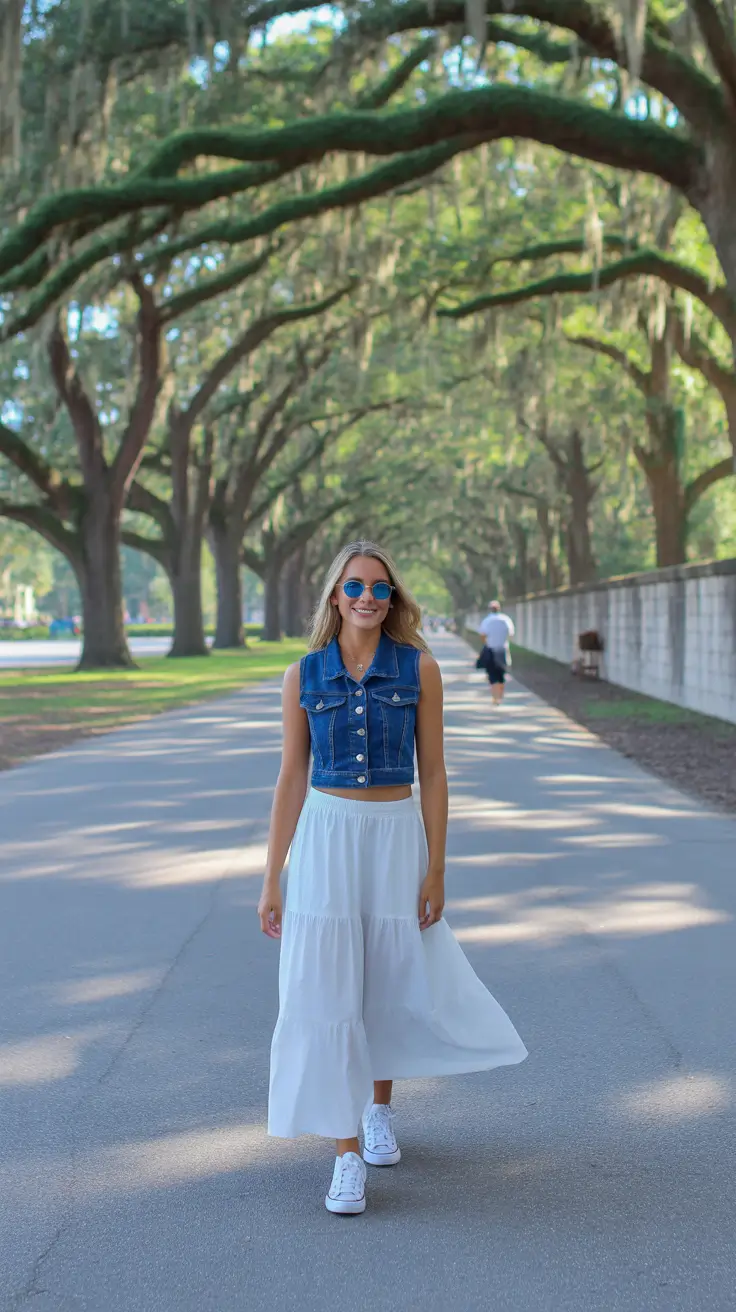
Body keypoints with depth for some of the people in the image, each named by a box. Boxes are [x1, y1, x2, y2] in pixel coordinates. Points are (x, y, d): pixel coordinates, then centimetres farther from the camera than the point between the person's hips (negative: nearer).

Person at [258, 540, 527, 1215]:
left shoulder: (419, 668, -2)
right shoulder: (305, 674, 0)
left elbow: (432, 772, -1)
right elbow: (292, 777, 4)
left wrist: (436, 868, -4)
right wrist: (272, 879, 2)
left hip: (396, 837, 0)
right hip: (324, 838, 0)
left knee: (395, 983, 11)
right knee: (325, 993, -3)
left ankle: (380, 1108, 38)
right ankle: (348, 1154, 5)